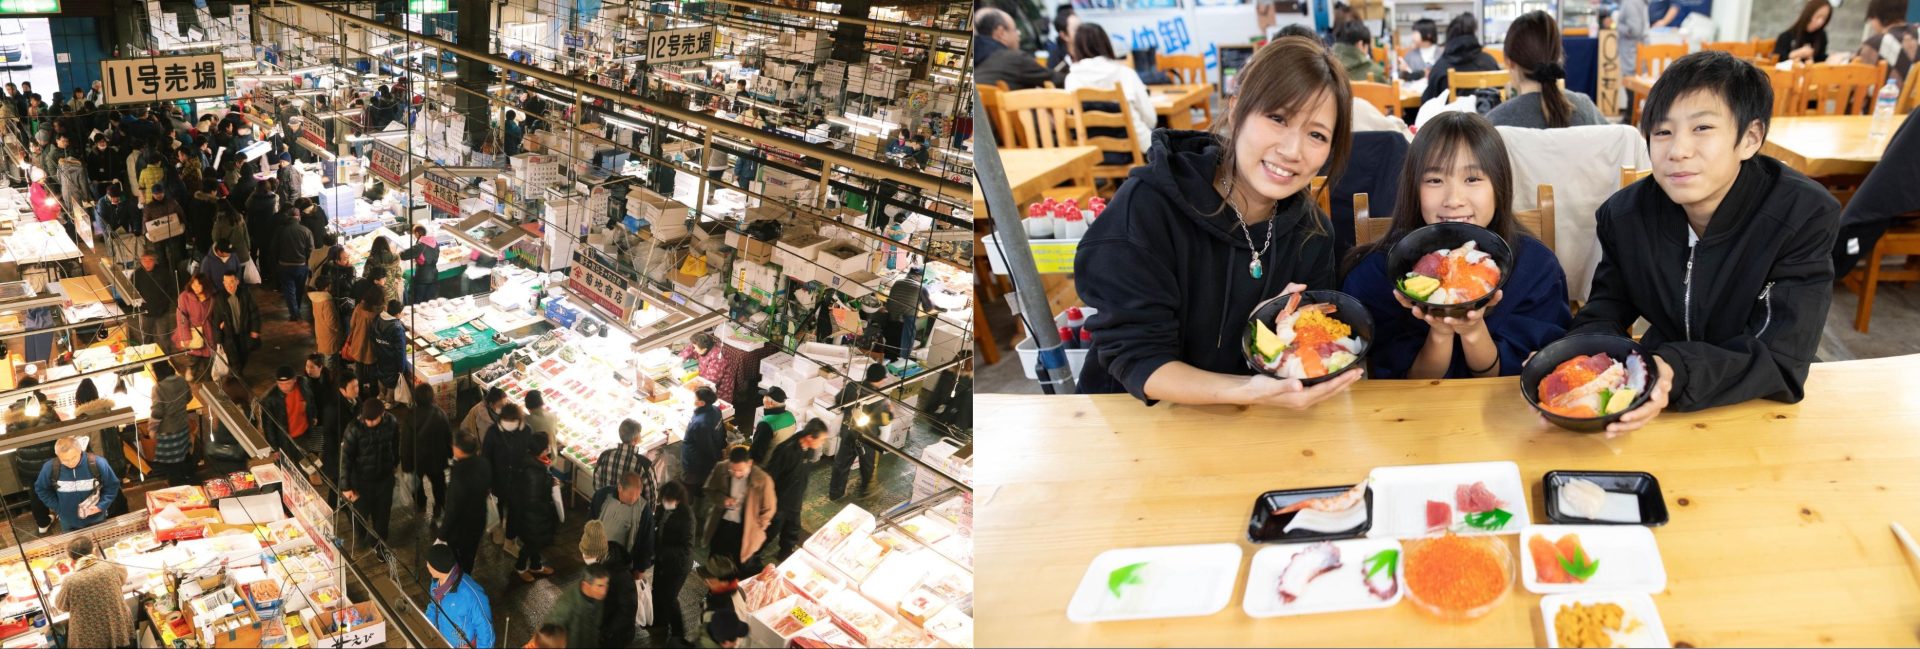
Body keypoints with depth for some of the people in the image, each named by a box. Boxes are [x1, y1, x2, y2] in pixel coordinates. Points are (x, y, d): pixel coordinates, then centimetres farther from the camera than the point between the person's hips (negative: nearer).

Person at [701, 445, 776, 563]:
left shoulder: (762, 480, -26)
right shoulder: (721, 469, -18)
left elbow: (768, 510, -11)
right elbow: (709, 491, 0)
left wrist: (755, 530, -3)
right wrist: (722, 500, -20)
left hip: (744, 531, -3)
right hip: (720, 525, 3)